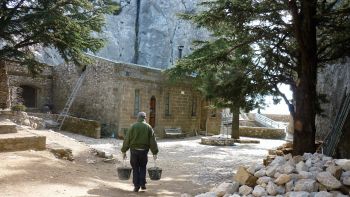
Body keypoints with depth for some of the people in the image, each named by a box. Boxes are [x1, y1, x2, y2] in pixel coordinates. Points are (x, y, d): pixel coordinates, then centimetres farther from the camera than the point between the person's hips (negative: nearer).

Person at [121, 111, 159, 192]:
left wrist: (124, 151, 4)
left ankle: (136, 186, 9)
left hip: (134, 150, -1)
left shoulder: (133, 127, -1)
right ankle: (142, 184, 12)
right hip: (144, 151, 1)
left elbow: (127, 139, -2)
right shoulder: (148, 127, 1)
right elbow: (153, 141, -3)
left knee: (135, 168, 10)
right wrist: (155, 153, 1)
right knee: (143, 167, 19)